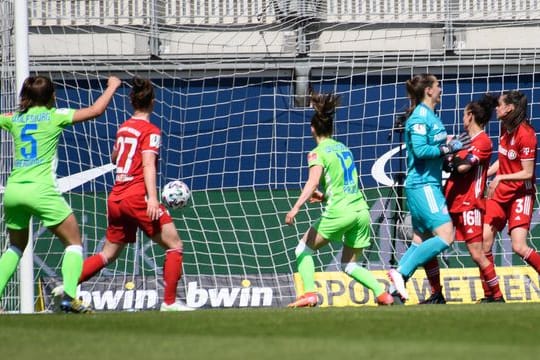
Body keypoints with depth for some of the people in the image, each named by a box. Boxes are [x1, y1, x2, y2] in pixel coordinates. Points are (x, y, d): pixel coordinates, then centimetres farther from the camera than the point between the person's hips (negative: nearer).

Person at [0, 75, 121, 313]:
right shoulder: (55, 116, 3)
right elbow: (96, 110, 4)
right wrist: (112, 87, 19)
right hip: (41, 190, -5)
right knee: (74, 243, 6)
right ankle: (69, 296, -13)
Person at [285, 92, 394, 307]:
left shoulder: (318, 153, -3)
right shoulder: (344, 148, 18)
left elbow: (312, 182, -19)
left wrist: (296, 208, -26)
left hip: (339, 212, -6)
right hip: (361, 210, 6)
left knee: (303, 250, 11)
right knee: (349, 265, 15)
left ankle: (309, 294, -8)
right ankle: (382, 293, -6)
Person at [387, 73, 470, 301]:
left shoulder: (429, 115, 17)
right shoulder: (420, 116, -12)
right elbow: (420, 150, -21)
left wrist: (451, 145, 6)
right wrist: (448, 148, -16)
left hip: (429, 185, 10)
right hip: (422, 186, -10)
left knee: (421, 241, 10)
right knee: (445, 236, -16)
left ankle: (397, 286, 8)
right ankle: (401, 272, -15)